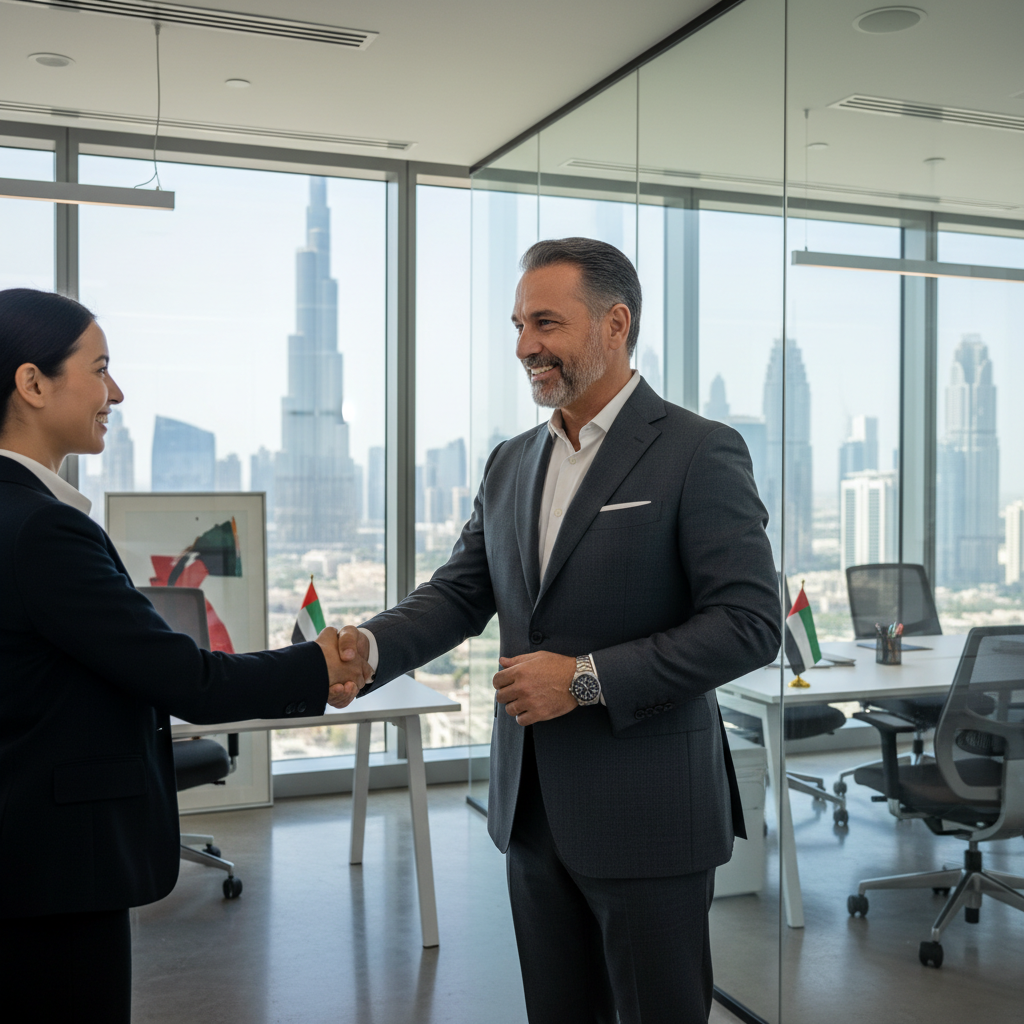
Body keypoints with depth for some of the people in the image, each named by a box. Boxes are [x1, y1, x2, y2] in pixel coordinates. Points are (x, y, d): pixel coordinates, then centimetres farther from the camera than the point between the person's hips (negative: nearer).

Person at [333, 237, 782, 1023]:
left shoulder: (699, 452, -11)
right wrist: (370, 647, -13)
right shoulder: (511, 463, 9)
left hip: (647, 812, -6)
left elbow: (749, 622, -16)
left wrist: (588, 678, -20)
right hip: (534, 808, 6)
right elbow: (460, 593, 7)